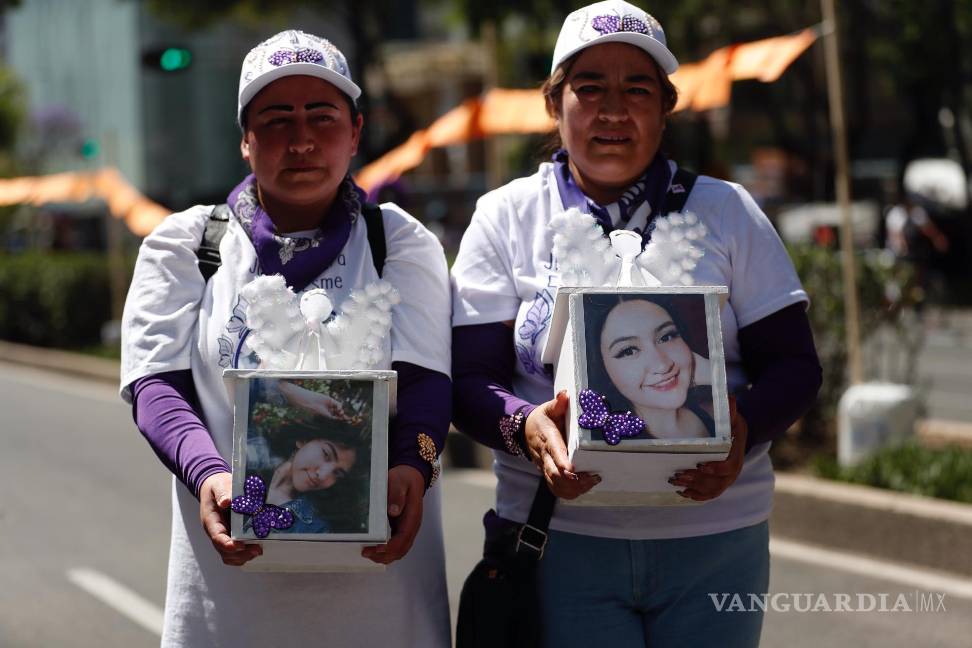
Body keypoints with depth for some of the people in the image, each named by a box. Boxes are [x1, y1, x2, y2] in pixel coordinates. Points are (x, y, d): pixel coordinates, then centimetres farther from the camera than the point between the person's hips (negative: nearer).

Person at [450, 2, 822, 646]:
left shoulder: (728, 212, 7)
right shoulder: (506, 217, 6)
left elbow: (794, 364, 4)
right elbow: (471, 378, 1)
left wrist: (745, 429, -17)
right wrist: (525, 425, -22)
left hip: (717, 536, 1)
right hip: (562, 539, -1)